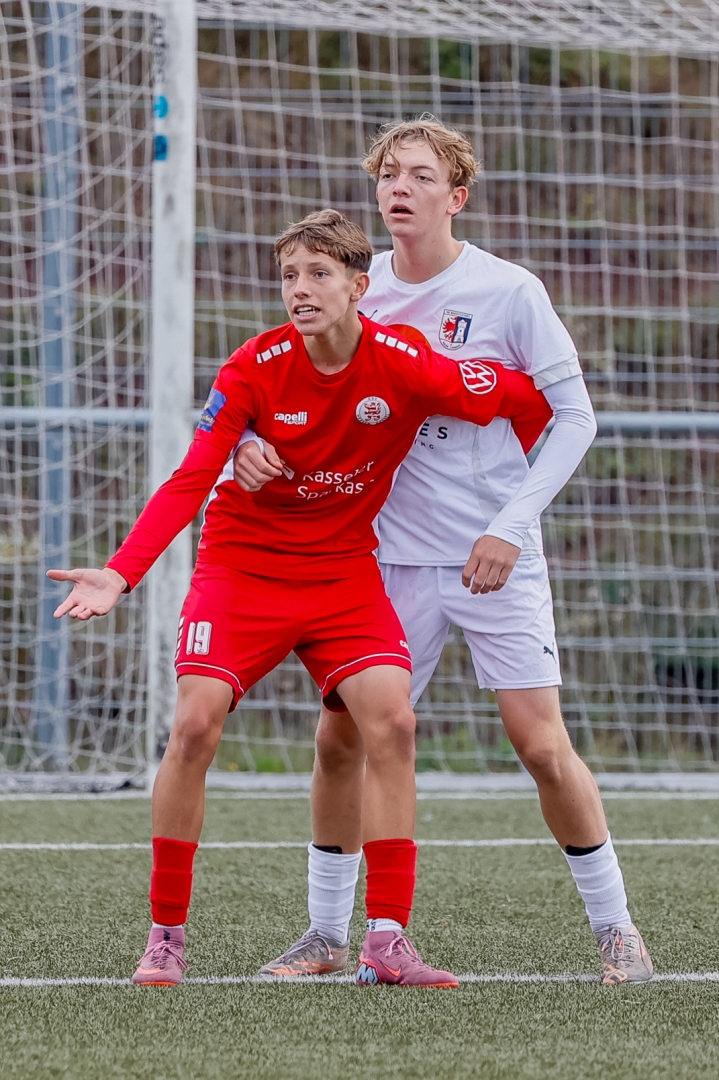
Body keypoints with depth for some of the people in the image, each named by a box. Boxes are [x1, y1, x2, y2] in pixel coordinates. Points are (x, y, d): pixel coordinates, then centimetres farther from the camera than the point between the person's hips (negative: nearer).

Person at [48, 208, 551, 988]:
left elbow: (530, 401, -3)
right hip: (241, 564, -1)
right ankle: (165, 935, -2)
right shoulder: (254, 368, -16)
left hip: (343, 567, 1)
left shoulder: (405, 366, -15)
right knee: (196, 723, -17)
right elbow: (189, 482, -18)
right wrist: (121, 573, -30)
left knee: (391, 722, -17)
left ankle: (386, 943, -10)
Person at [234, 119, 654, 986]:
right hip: (391, 557, 4)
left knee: (541, 745, -8)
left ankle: (613, 927, 7)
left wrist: (511, 527, -14)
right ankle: (324, 933, 14)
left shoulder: (508, 291, -8)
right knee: (340, 736, 1)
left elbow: (574, 416, -5)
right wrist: (251, 445, -13)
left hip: (495, 558, -4)